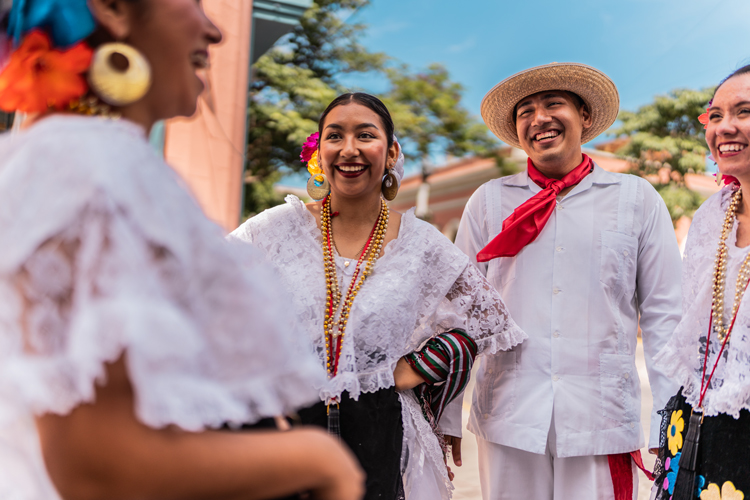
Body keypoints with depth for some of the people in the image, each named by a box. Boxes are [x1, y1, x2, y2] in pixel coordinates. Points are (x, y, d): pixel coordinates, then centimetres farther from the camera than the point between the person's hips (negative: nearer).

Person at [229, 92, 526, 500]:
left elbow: (486, 317, 10)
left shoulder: (422, 244, -1)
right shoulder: (276, 229, -2)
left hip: (378, 435, 0)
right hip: (283, 423, 0)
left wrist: (418, 368, 0)